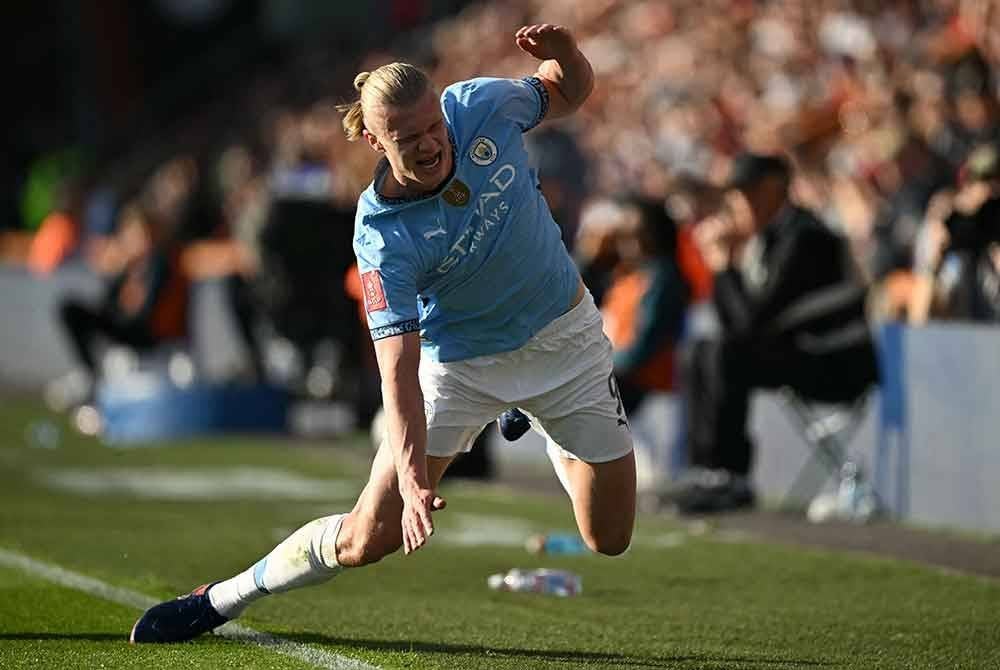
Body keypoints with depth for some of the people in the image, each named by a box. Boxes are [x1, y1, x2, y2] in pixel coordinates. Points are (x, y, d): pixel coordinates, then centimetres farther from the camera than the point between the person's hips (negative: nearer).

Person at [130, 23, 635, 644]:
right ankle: (220, 600, 15)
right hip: (459, 364, -3)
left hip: (566, 337, 3)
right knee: (370, 536, -8)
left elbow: (569, 93, 2)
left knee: (611, 539, 5)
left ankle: (557, 444, 39)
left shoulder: (483, 105, -19)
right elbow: (399, 367, -34)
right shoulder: (384, 238, -30)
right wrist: (411, 476, -46)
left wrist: (565, 54, -22)